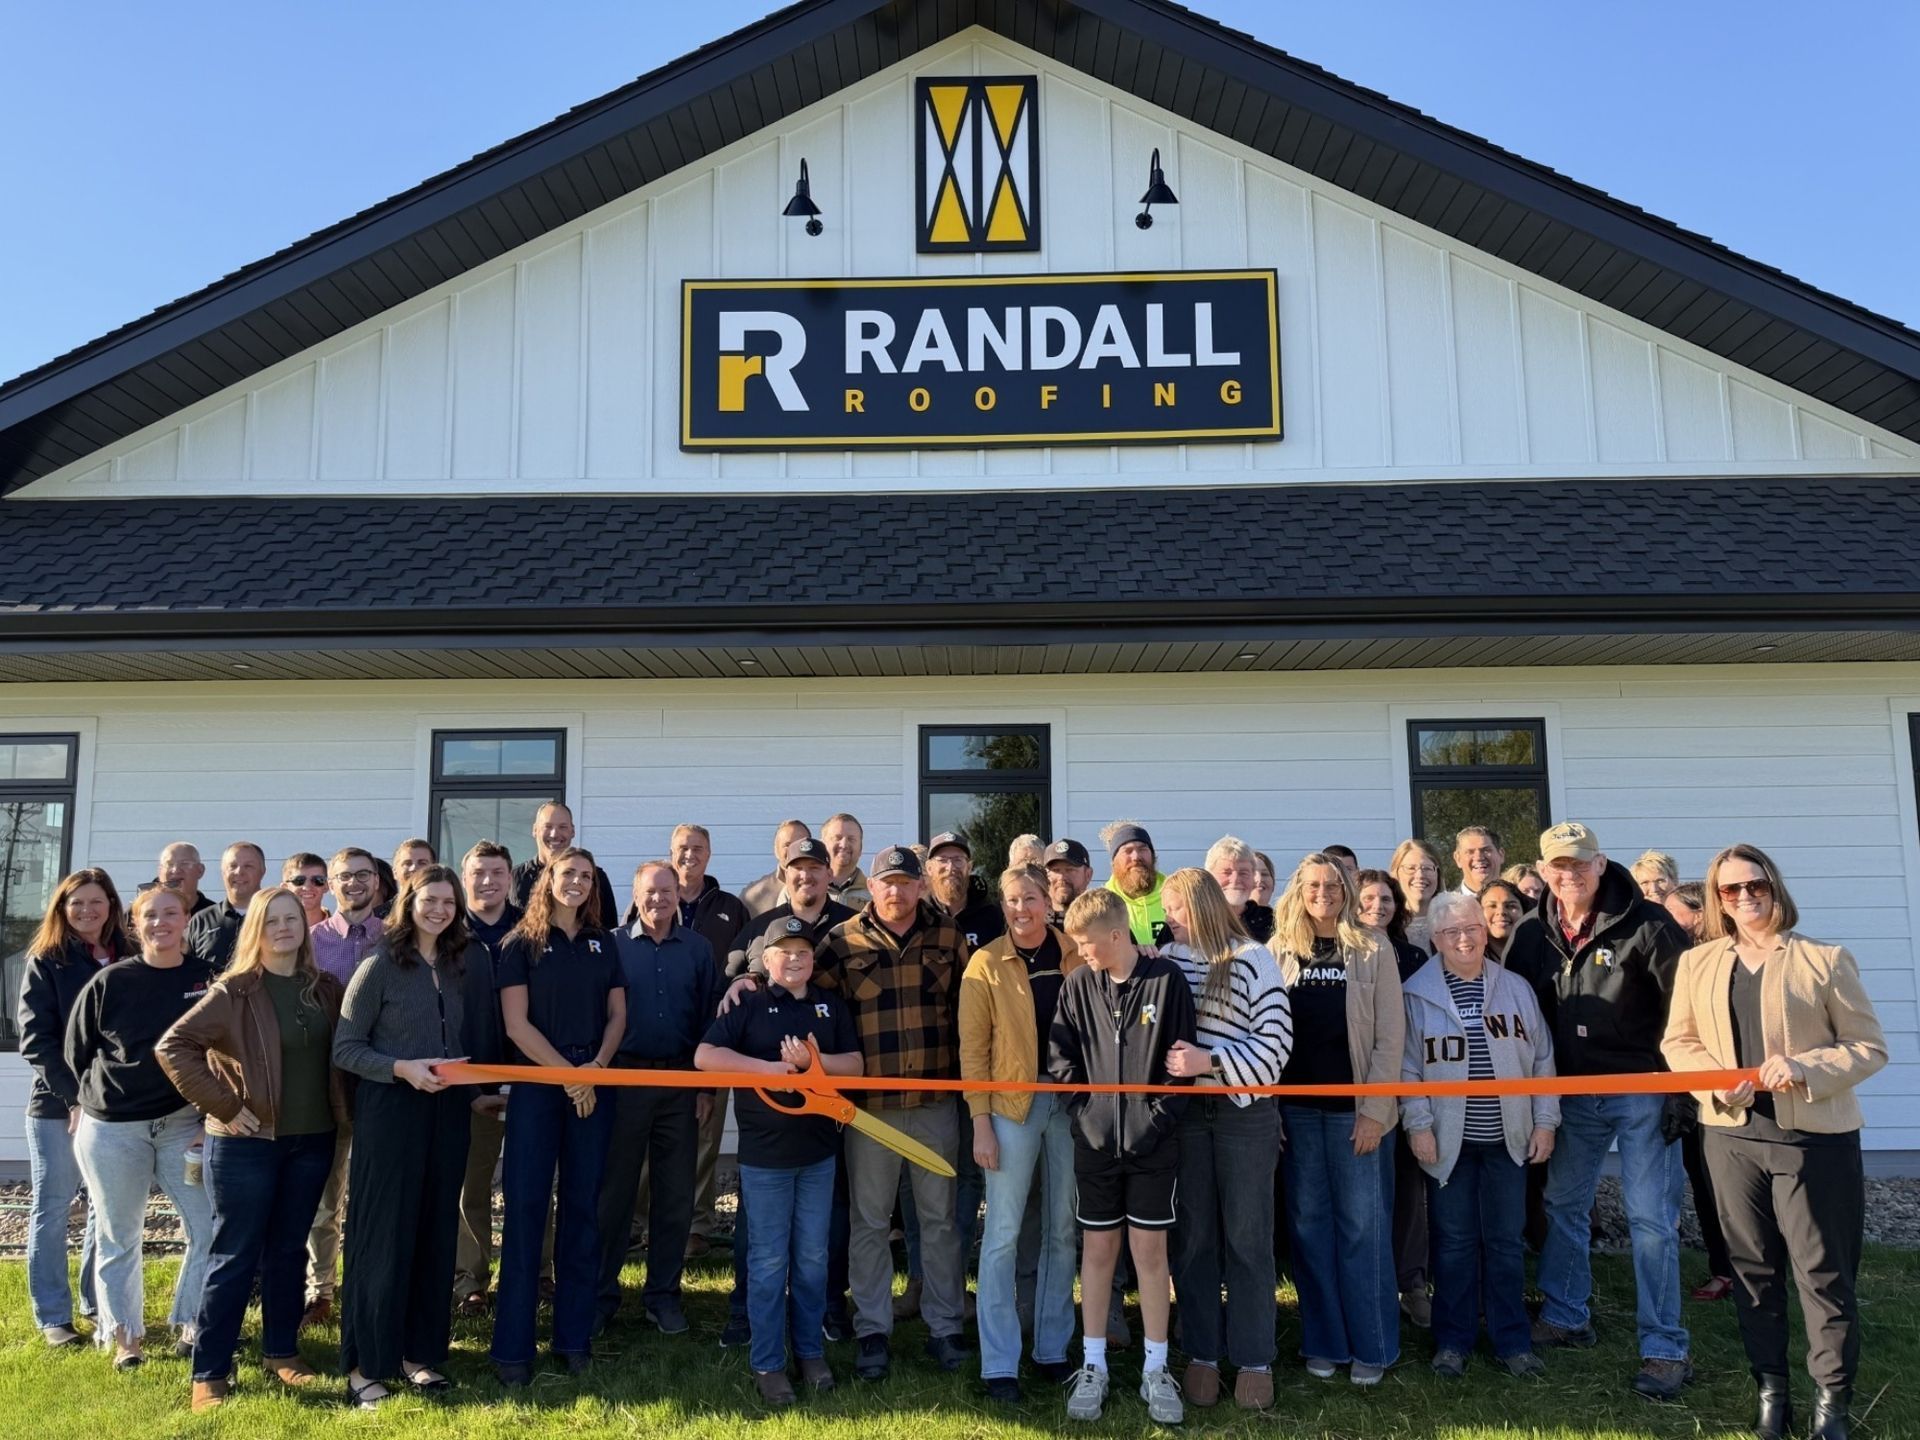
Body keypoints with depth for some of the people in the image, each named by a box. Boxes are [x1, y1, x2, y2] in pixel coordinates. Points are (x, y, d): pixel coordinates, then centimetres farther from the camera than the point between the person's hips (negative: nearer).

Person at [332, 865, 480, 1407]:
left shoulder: (462, 964, 8)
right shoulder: (379, 966, -8)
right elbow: (344, 1048, -9)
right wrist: (402, 1068, -21)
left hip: (447, 1112, 5)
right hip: (389, 1111, -5)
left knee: (436, 1233, 10)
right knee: (383, 1234, 0)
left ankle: (421, 1352, 21)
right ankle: (366, 1363, 9)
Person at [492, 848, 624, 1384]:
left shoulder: (603, 944, 11)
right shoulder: (521, 944, -1)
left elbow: (617, 1014, 10)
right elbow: (517, 1024, -7)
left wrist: (596, 1066, -7)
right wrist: (566, 1074, -12)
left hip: (592, 1085, 4)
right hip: (537, 1085, -3)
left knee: (582, 1209, 6)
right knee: (525, 1209, -3)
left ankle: (574, 1337, 14)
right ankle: (512, 1346, 3)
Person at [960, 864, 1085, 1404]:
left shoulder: (1076, 955, 3)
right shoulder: (986, 963, -3)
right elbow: (973, 1047, -3)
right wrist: (980, 1122, -8)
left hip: (1071, 1100, 3)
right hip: (1012, 1104, -2)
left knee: (1063, 1231, 11)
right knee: (1003, 1234, 0)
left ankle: (1051, 1349, 25)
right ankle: (999, 1365, 8)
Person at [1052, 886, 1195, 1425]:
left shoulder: (1167, 980, -7)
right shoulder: (1077, 986, 0)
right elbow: (1059, 1055, 4)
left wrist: (1159, 1118, -10)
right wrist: (1084, 1109, -5)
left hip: (1152, 1139, -2)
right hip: (1096, 1138, 2)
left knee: (1150, 1249, 5)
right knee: (1097, 1247, 9)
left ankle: (1156, 1369, 18)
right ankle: (1093, 1365, 21)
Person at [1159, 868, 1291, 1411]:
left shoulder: (1252, 959, -5)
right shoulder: (1168, 960, 5)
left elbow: (1276, 1041, -10)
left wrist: (1210, 1061, -18)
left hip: (1244, 1111, -3)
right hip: (1183, 1110, 3)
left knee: (1247, 1237, 5)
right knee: (1193, 1237, 9)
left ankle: (1254, 1359, 15)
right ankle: (1202, 1354, 20)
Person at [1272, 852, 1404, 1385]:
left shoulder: (1373, 950, -1)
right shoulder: (1279, 951, 5)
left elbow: (1390, 1036, -4)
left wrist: (1375, 1111, -11)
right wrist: (1268, 1107, -2)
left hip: (1355, 1108, -2)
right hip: (1297, 1108, 2)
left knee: (1363, 1227, 2)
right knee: (1309, 1225, 8)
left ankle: (1371, 1345, 14)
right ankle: (1323, 1342, 19)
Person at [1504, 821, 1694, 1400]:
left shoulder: (1645, 925, -13)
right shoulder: (1531, 934, 1)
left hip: (1642, 1092, -5)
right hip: (1573, 1095, 5)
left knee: (1651, 1218, -2)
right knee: (1562, 1205, 14)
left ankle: (1665, 1349, 8)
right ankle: (1565, 1317, 31)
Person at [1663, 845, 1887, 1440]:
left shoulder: (1825, 960, -2)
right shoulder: (1697, 963, 8)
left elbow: (1869, 1046, -3)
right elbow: (1677, 1041, 8)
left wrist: (1806, 1068, -19)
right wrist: (1715, 1078, -11)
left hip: (1814, 1136, -3)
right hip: (1732, 1134, 3)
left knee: (1824, 1272, 1)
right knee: (1752, 1267, 10)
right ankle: (1770, 1390, 22)